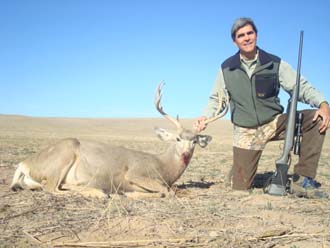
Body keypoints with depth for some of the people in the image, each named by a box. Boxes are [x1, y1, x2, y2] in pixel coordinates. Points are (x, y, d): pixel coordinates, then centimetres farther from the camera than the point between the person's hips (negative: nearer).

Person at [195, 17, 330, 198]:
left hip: (274, 123, 1)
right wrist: (205, 117, -10)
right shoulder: (227, 68, 1)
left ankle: (302, 179, -18)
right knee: (240, 188, -4)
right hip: (245, 132, 0)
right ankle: (238, 171, 35)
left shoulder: (275, 64, -1)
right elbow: (217, 99, 9)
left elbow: (301, 87, -4)